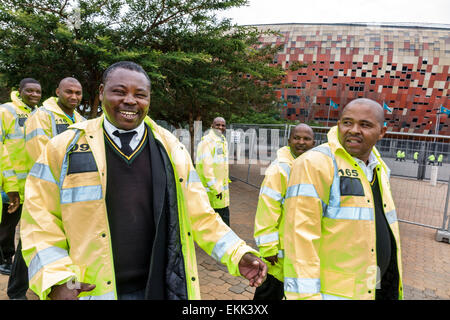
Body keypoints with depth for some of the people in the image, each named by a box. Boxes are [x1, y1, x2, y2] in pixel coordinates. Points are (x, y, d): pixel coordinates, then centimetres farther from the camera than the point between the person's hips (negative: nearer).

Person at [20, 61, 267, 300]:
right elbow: (41, 221, -1)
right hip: (91, 291, -1)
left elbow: (198, 213, 2)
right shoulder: (65, 147, -3)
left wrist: (237, 254, -6)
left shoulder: (171, 147, 0)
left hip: (159, 286, 2)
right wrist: (56, 280, -12)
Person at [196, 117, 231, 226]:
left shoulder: (223, 142, 15)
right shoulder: (207, 142, -15)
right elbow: (206, 167, -21)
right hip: (210, 188, -9)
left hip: (222, 188, 9)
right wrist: (215, 188, -22)